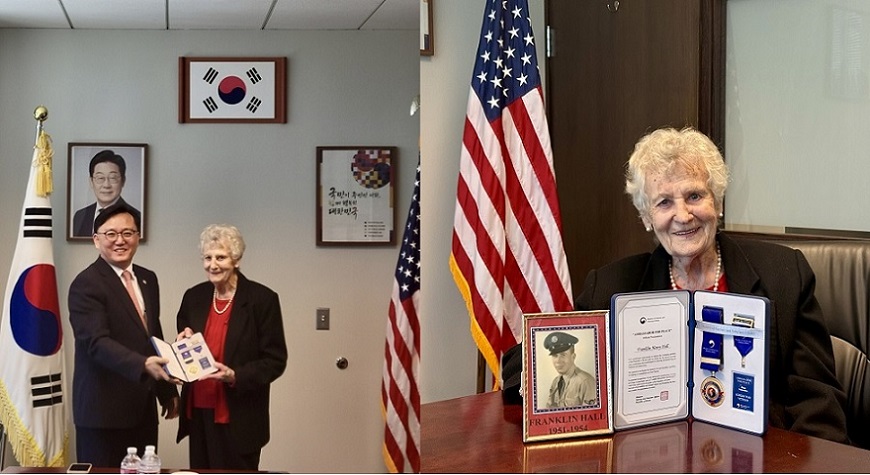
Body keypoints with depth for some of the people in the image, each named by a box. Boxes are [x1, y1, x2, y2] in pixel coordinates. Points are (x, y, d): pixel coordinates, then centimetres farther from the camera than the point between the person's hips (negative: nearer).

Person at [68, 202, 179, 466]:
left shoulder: (148, 279, 13)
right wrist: (143, 365, -38)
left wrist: (168, 391, 20)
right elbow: (97, 342, -23)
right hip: (104, 410, -7)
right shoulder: (86, 285, -11)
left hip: (143, 408, 7)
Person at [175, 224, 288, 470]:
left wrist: (235, 376, -22)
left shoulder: (262, 299, -9)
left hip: (239, 419, -5)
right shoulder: (193, 297, 6)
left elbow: (275, 360, -8)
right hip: (199, 413, 5)